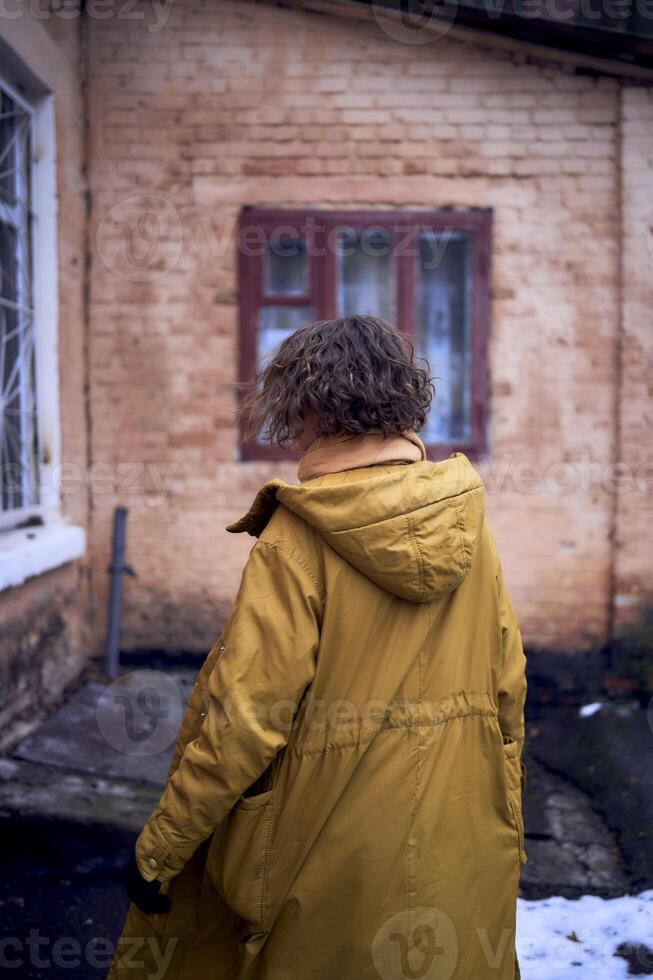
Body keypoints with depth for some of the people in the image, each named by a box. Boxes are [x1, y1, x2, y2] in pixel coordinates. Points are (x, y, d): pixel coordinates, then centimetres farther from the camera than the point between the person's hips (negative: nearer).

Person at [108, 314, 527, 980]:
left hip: (337, 853, -4)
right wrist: (504, 832, 16)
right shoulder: (469, 529, -3)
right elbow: (507, 695, 3)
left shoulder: (298, 538, -19)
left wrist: (159, 848, -8)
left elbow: (246, 713, -20)